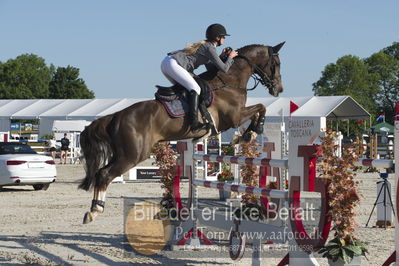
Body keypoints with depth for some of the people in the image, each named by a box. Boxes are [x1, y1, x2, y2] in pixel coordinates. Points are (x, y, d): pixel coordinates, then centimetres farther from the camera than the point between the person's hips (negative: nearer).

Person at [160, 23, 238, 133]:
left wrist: (223, 56, 23)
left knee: (183, 87, 23)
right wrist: (230, 57, 10)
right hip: (173, 64, -11)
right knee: (195, 88, -17)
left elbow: (211, 68, 28)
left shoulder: (204, 45, 24)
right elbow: (224, 69, -7)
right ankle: (194, 123, -29)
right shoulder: (209, 48, -5)